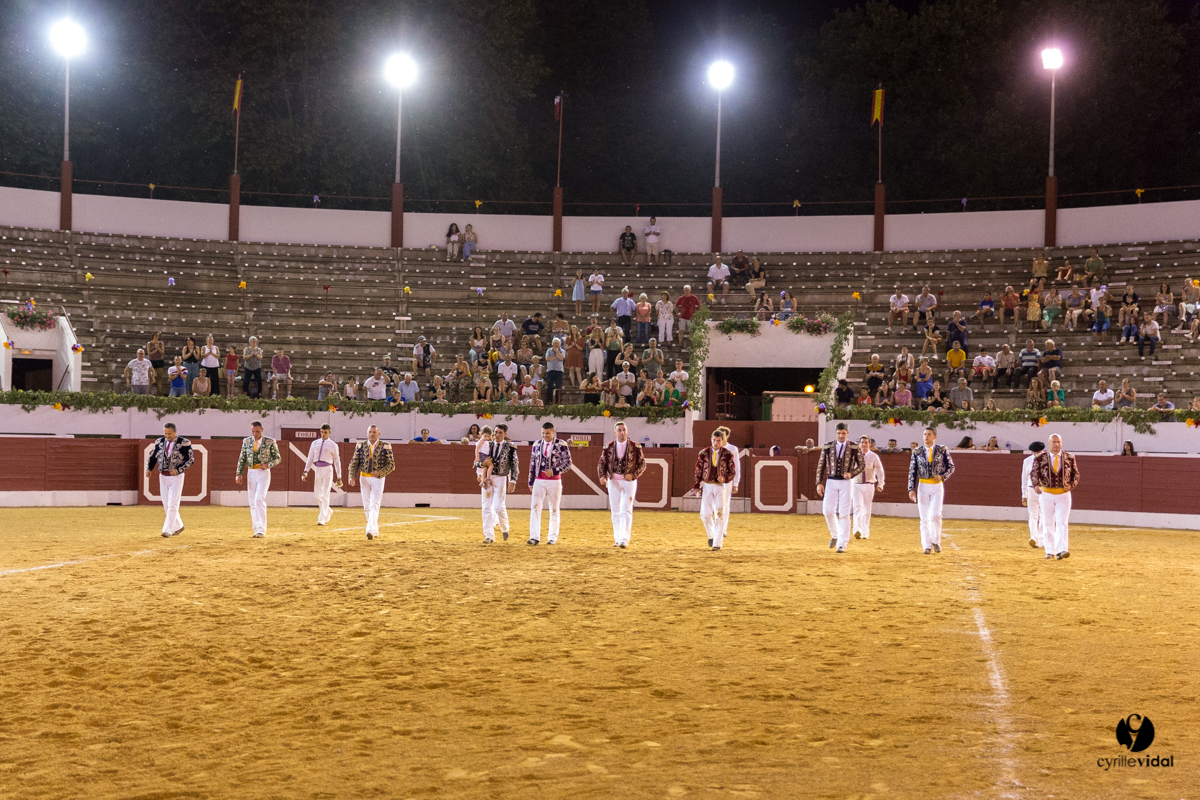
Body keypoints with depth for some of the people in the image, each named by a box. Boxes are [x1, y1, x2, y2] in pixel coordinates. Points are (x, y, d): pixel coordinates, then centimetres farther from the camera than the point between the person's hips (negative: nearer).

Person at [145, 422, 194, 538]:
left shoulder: (184, 443, -9)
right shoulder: (159, 441, 5)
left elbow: (191, 459, -9)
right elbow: (152, 456, 10)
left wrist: (178, 470, -19)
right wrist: (149, 469, -7)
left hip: (176, 477, -5)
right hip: (163, 476, 5)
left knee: (172, 505, -9)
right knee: (166, 505, 10)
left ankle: (167, 530, -10)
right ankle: (178, 527, 27)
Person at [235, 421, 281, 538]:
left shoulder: (270, 442, -3)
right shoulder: (246, 441, 7)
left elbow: (278, 458, 1)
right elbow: (242, 459, 10)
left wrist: (268, 465, -16)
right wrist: (239, 474, 2)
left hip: (264, 473, -4)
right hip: (251, 473, 4)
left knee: (260, 499, -18)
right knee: (252, 502, 7)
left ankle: (261, 530, -19)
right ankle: (257, 529, 16)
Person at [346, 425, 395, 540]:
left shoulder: (385, 447, -2)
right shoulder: (360, 446, 5)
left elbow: (391, 464, -1)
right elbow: (354, 463, 6)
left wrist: (380, 473, -15)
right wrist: (352, 476, -9)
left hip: (378, 478, -4)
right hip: (364, 478, 4)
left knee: (374, 505, -14)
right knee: (367, 506, 8)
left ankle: (371, 530, -22)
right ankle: (375, 531, 20)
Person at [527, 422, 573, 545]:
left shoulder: (561, 445, -3)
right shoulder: (537, 445, 8)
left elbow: (567, 463, -6)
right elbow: (532, 464, 13)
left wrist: (554, 471, -18)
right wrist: (531, 482, 12)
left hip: (554, 481, -2)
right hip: (539, 481, 2)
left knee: (554, 509, 5)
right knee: (535, 507, -9)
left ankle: (552, 537, 13)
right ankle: (534, 537, -13)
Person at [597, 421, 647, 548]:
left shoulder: (635, 447, -1)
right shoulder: (608, 447, 4)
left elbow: (642, 463, 2)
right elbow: (601, 463, 7)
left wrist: (633, 475, -14)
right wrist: (602, 476, -11)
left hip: (629, 482, -3)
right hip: (613, 482, 3)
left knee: (626, 510, -13)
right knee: (615, 512, 9)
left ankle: (624, 540, -18)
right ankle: (617, 539, 19)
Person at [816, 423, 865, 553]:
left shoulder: (854, 448, 0)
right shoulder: (827, 447, 4)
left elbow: (861, 465, 5)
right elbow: (820, 465, 7)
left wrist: (851, 473, -13)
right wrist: (819, 483, 0)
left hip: (846, 482, -2)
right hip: (831, 482, 2)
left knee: (844, 513, -4)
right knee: (828, 510, -6)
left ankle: (842, 544, -1)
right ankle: (834, 535, 21)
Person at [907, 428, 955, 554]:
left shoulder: (942, 450, 0)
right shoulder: (917, 452, 4)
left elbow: (951, 467, 5)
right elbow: (912, 471, 4)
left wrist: (942, 476, -14)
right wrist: (911, 489, -4)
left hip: (937, 486, -2)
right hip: (923, 486, 2)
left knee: (936, 515, -12)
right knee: (924, 518, 1)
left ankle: (936, 541, 8)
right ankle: (926, 546, 7)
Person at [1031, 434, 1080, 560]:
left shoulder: (1069, 458, 3)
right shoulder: (1040, 458, -1)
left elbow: (1076, 474, 12)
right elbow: (1034, 473, -5)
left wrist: (1071, 485, -6)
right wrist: (1036, 485, -23)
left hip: (1063, 494, 0)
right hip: (1046, 494, 1)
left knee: (1062, 522, -12)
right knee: (1047, 524, 5)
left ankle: (1061, 550, -21)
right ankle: (1050, 551, 14)